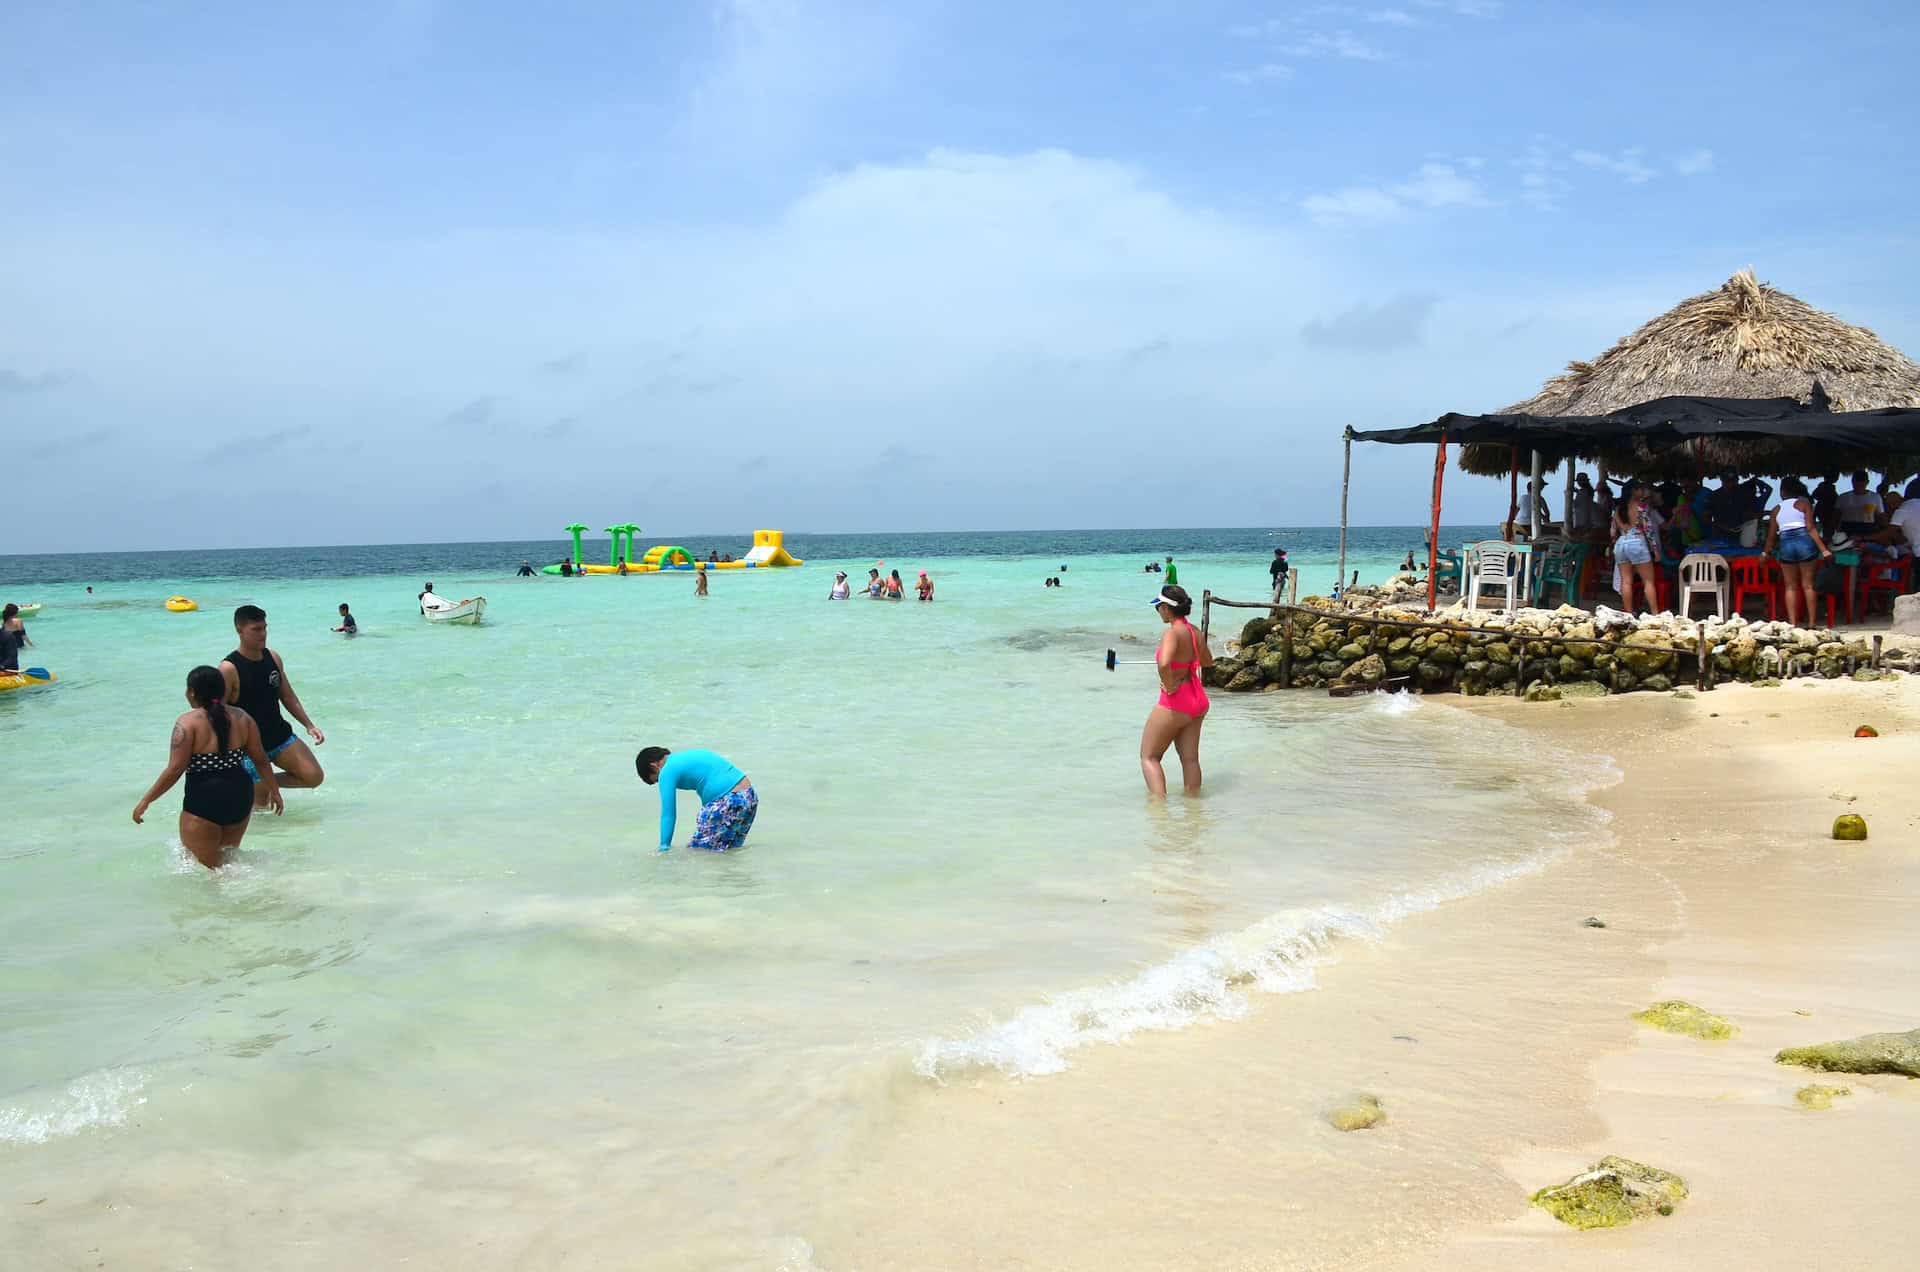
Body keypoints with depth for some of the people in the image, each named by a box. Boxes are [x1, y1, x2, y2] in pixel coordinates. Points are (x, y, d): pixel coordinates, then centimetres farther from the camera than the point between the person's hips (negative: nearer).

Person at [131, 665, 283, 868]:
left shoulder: (189, 721, -11)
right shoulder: (241, 717, 4)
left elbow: (174, 770, -15)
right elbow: (261, 760, 8)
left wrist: (145, 800, -6)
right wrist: (274, 791, 20)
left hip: (204, 803, -6)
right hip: (240, 798, 6)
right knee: (228, 857, 26)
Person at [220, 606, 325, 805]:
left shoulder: (273, 658, 2)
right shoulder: (229, 669, -17)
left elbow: (288, 696, 13)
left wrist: (309, 725, 5)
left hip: (280, 735, 5)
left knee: (314, 776, -8)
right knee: (260, 805, -2)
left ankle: (266, 782, 16)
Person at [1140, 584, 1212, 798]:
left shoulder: (1172, 633, -21)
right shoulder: (1194, 632, 3)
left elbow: (1164, 663, -40)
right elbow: (1208, 661, 20)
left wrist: (1170, 686, -23)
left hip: (1174, 703, -8)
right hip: (1197, 700, 8)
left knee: (1149, 756, 4)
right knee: (1190, 759, 14)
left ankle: (1160, 801, -7)